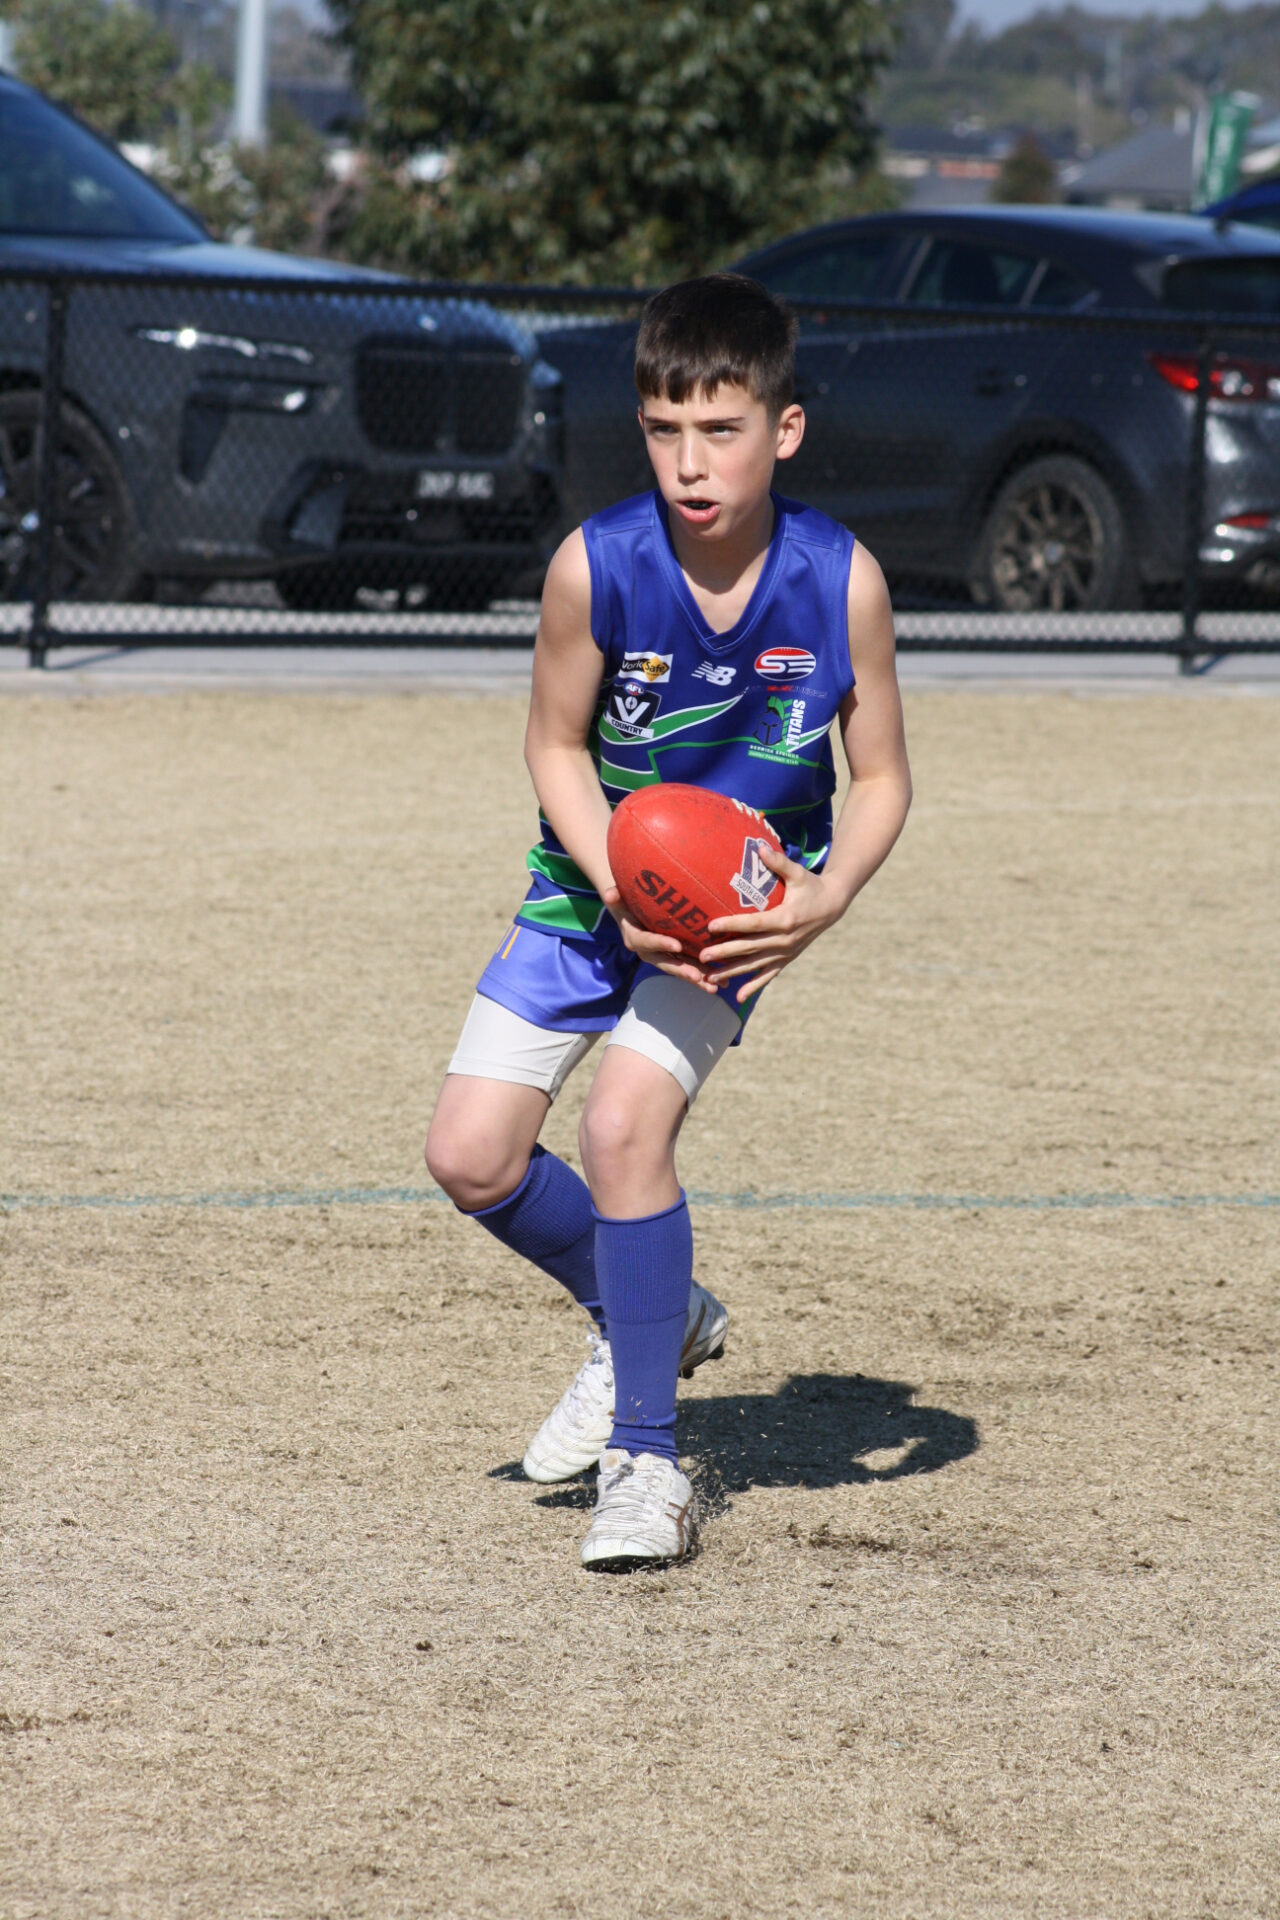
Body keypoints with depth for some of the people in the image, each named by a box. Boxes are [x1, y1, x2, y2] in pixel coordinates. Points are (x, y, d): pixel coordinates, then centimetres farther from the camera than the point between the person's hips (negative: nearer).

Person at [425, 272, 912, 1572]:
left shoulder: (840, 581, -21)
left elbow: (880, 779, -8)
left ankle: (645, 1464, -10)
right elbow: (557, 746, -6)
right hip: (599, 881, 3)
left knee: (625, 1119, -23)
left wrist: (822, 900, -27)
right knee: (471, 1156, -2)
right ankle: (650, 1316, 27)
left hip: (744, 896, -3)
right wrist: (621, 892, -22)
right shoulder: (594, 567, -21)